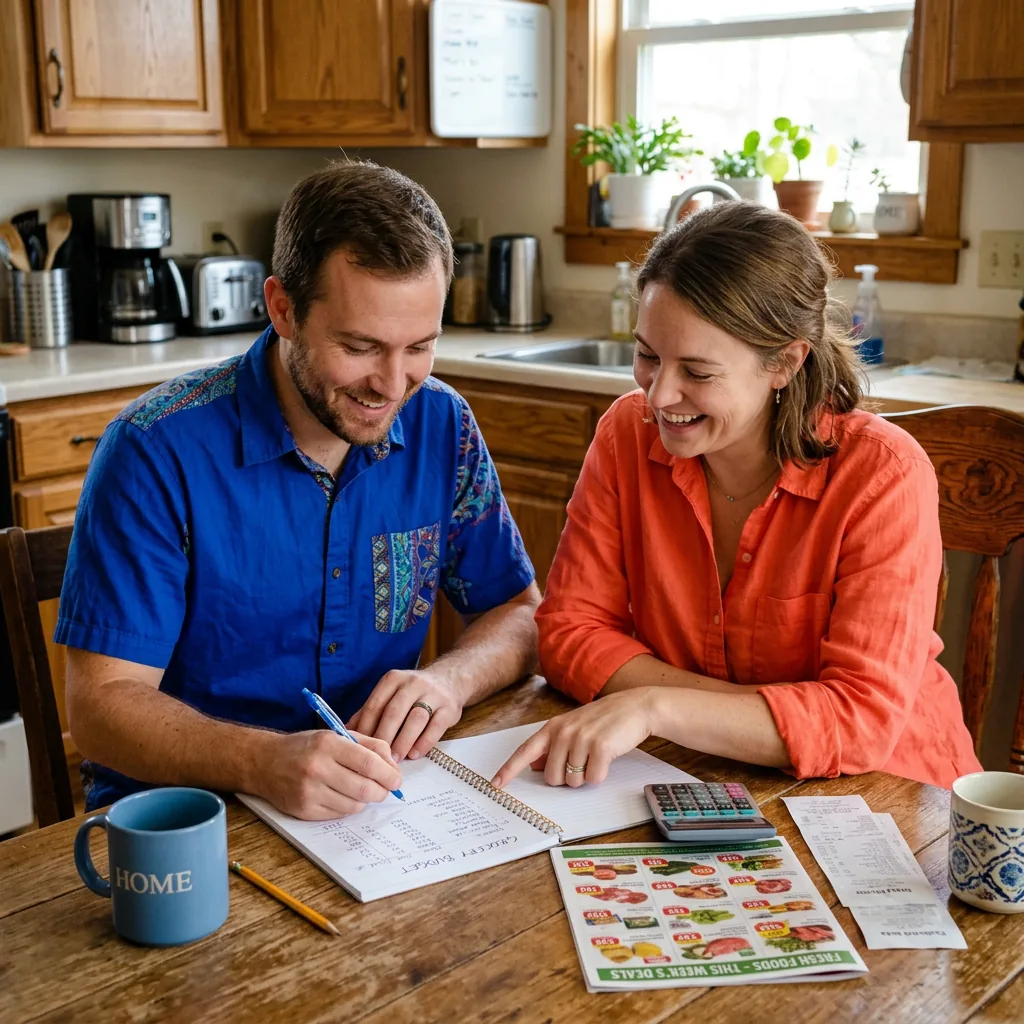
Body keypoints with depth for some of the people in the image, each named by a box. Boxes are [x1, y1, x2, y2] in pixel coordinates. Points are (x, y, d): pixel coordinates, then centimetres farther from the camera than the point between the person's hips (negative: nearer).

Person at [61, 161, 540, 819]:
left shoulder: (443, 425, -2)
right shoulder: (157, 450, -16)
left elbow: (521, 612, 6)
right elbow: (101, 705, -16)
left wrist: (451, 678, -17)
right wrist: (267, 763, -35)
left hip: (385, 793, 3)